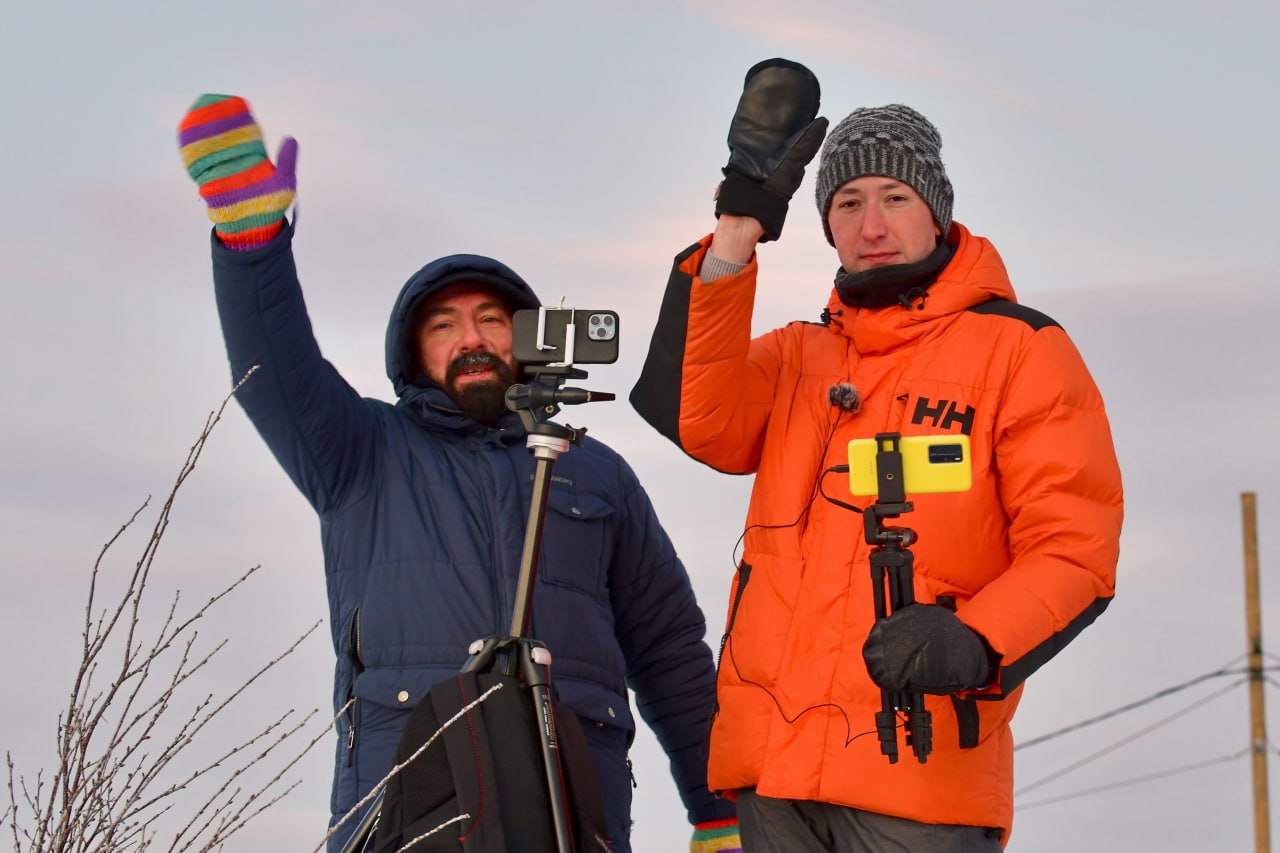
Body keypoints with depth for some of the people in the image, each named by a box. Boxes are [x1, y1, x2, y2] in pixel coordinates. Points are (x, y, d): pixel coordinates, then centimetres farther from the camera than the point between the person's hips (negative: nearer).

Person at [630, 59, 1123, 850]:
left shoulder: (1021, 352, 3)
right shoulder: (799, 358, 19)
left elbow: (1075, 551, -3)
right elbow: (689, 411, -2)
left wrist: (976, 645, -23)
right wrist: (738, 229, -8)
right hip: (776, 763, 5)